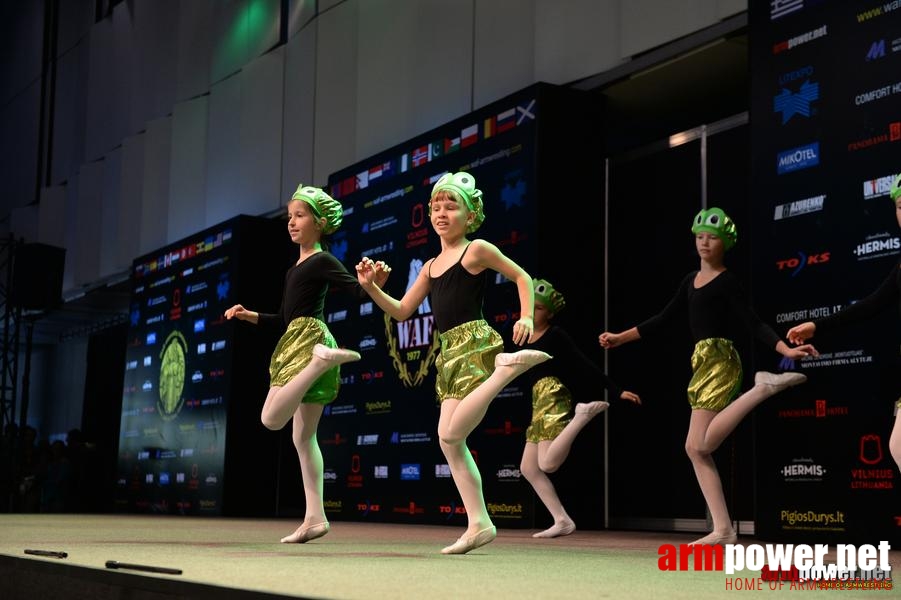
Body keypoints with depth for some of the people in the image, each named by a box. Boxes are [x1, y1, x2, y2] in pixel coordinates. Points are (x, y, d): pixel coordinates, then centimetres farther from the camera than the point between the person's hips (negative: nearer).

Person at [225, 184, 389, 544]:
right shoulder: (295, 269, 21)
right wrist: (249, 315, 15)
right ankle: (315, 517, 6)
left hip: (309, 338, -9)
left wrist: (374, 283, -37)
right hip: (296, 343, 9)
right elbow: (284, 320, 24)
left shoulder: (322, 262, -5)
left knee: (272, 418, -20)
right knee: (304, 436, 7)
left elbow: (359, 292, -17)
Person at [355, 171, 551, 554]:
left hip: (474, 343, -8)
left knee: (451, 434, -17)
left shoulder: (476, 249, -2)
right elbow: (401, 311, 18)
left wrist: (526, 318, -10)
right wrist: (370, 287, 5)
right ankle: (478, 524, 5)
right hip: (449, 352, 8)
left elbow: (522, 277, 3)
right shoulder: (431, 266, 17)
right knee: (449, 440, 1)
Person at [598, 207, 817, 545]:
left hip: (720, 362, -8)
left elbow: (753, 324, -11)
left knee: (700, 445, -18)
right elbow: (662, 320, 20)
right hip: (702, 364, 8)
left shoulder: (727, 281, -5)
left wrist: (786, 350, -25)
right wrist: (620, 338, 21)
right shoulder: (691, 281, 16)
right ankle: (723, 530, 2)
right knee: (695, 449, 1)